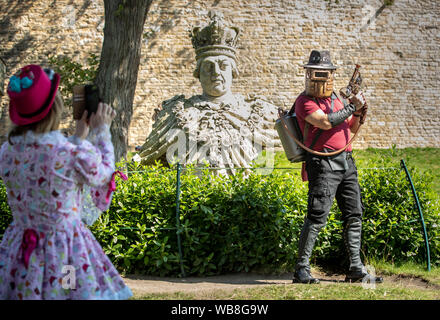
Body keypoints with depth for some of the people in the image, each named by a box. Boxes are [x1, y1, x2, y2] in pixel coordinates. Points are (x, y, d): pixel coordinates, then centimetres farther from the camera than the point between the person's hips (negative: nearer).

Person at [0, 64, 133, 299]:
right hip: (64, 255, -5)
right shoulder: (75, 155, -21)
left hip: (20, 250, 5)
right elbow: (103, 173, 1)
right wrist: (102, 130, 11)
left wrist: (79, 138, 22)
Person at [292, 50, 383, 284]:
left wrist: (358, 113, 6)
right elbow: (326, 122, -19)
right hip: (324, 164, -8)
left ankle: (356, 269, 12)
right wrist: (352, 107, -10)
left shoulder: (334, 98, 20)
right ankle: (301, 269, -6)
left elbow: (351, 128, 26)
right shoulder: (304, 102, -4)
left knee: (354, 214, 7)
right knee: (317, 217, -12)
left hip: (346, 162, 8)